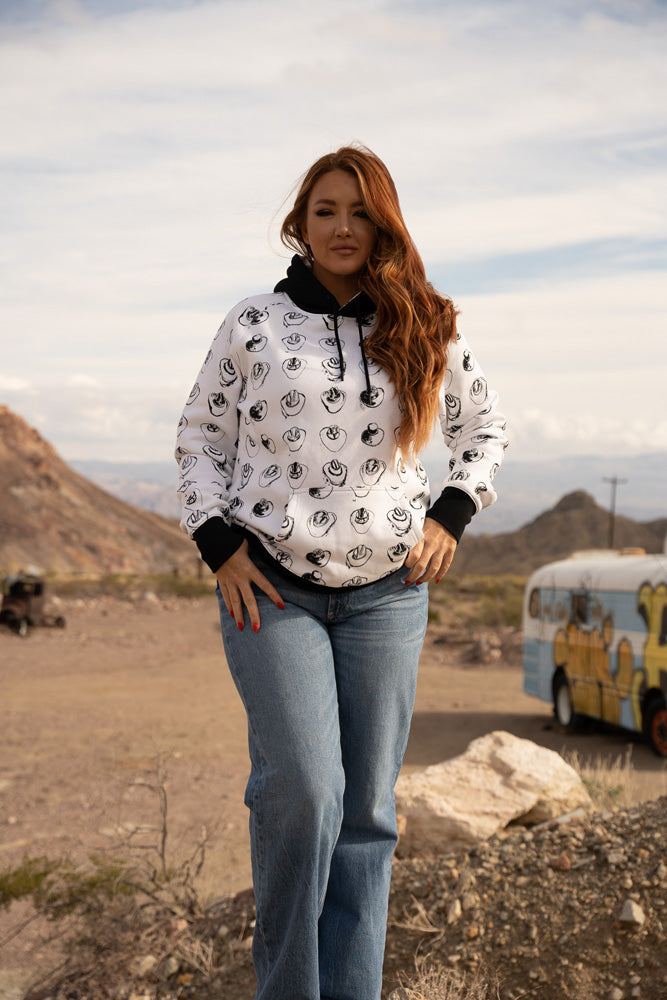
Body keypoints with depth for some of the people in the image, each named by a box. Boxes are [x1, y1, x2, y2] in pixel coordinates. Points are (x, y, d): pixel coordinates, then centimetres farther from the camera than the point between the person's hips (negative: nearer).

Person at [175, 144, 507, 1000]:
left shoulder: (425, 329, 6)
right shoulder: (253, 325, 3)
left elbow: (483, 427, 20)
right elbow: (199, 439, 10)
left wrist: (451, 515, 6)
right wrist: (218, 544, -2)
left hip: (386, 592, 2)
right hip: (271, 585, -2)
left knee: (367, 807, 4)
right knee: (303, 789, -14)